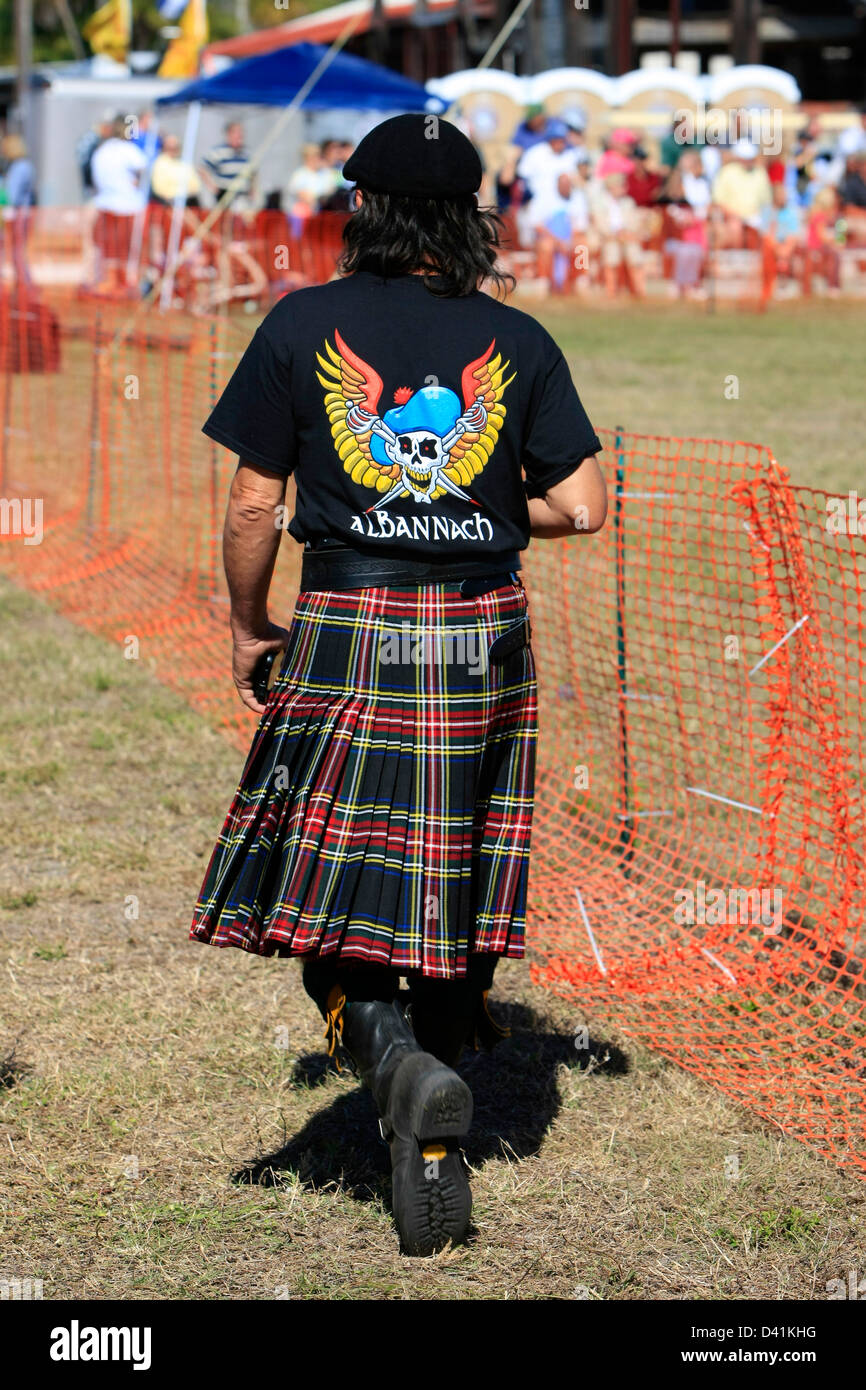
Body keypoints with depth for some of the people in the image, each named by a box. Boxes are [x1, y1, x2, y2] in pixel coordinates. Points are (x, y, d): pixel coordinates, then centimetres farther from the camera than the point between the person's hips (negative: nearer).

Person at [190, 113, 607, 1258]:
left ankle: (401, 1068, -22)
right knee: (450, 885, 12)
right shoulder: (518, 341, 2)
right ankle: (433, 1150, 17)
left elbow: (253, 506, -2)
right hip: (483, 637, 2)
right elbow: (583, 507, 0)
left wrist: (247, 628, 12)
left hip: (348, 633, -2)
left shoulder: (304, 324, -2)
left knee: (323, 899, 3)